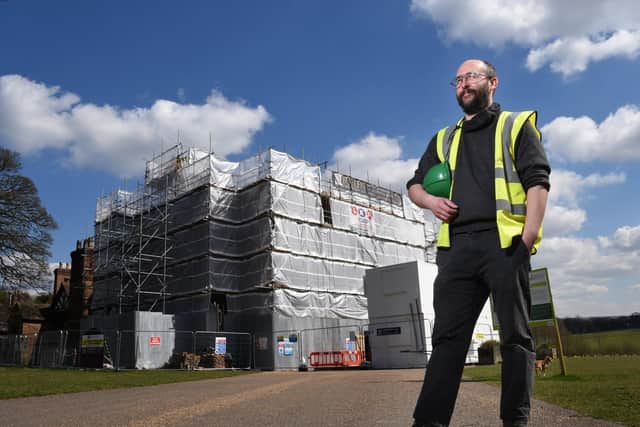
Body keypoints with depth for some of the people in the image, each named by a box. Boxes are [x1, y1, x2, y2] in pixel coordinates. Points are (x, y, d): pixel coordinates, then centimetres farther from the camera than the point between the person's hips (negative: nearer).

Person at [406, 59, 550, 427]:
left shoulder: (516, 125, 12)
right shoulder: (444, 139, 23)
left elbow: (537, 182, -1)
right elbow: (415, 184, 27)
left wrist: (528, 239, -14)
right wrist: (431, 201, 2)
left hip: (503, 242, -3)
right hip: (457, 246, 4)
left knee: (516, 336, 1)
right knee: (448, 337, -1)